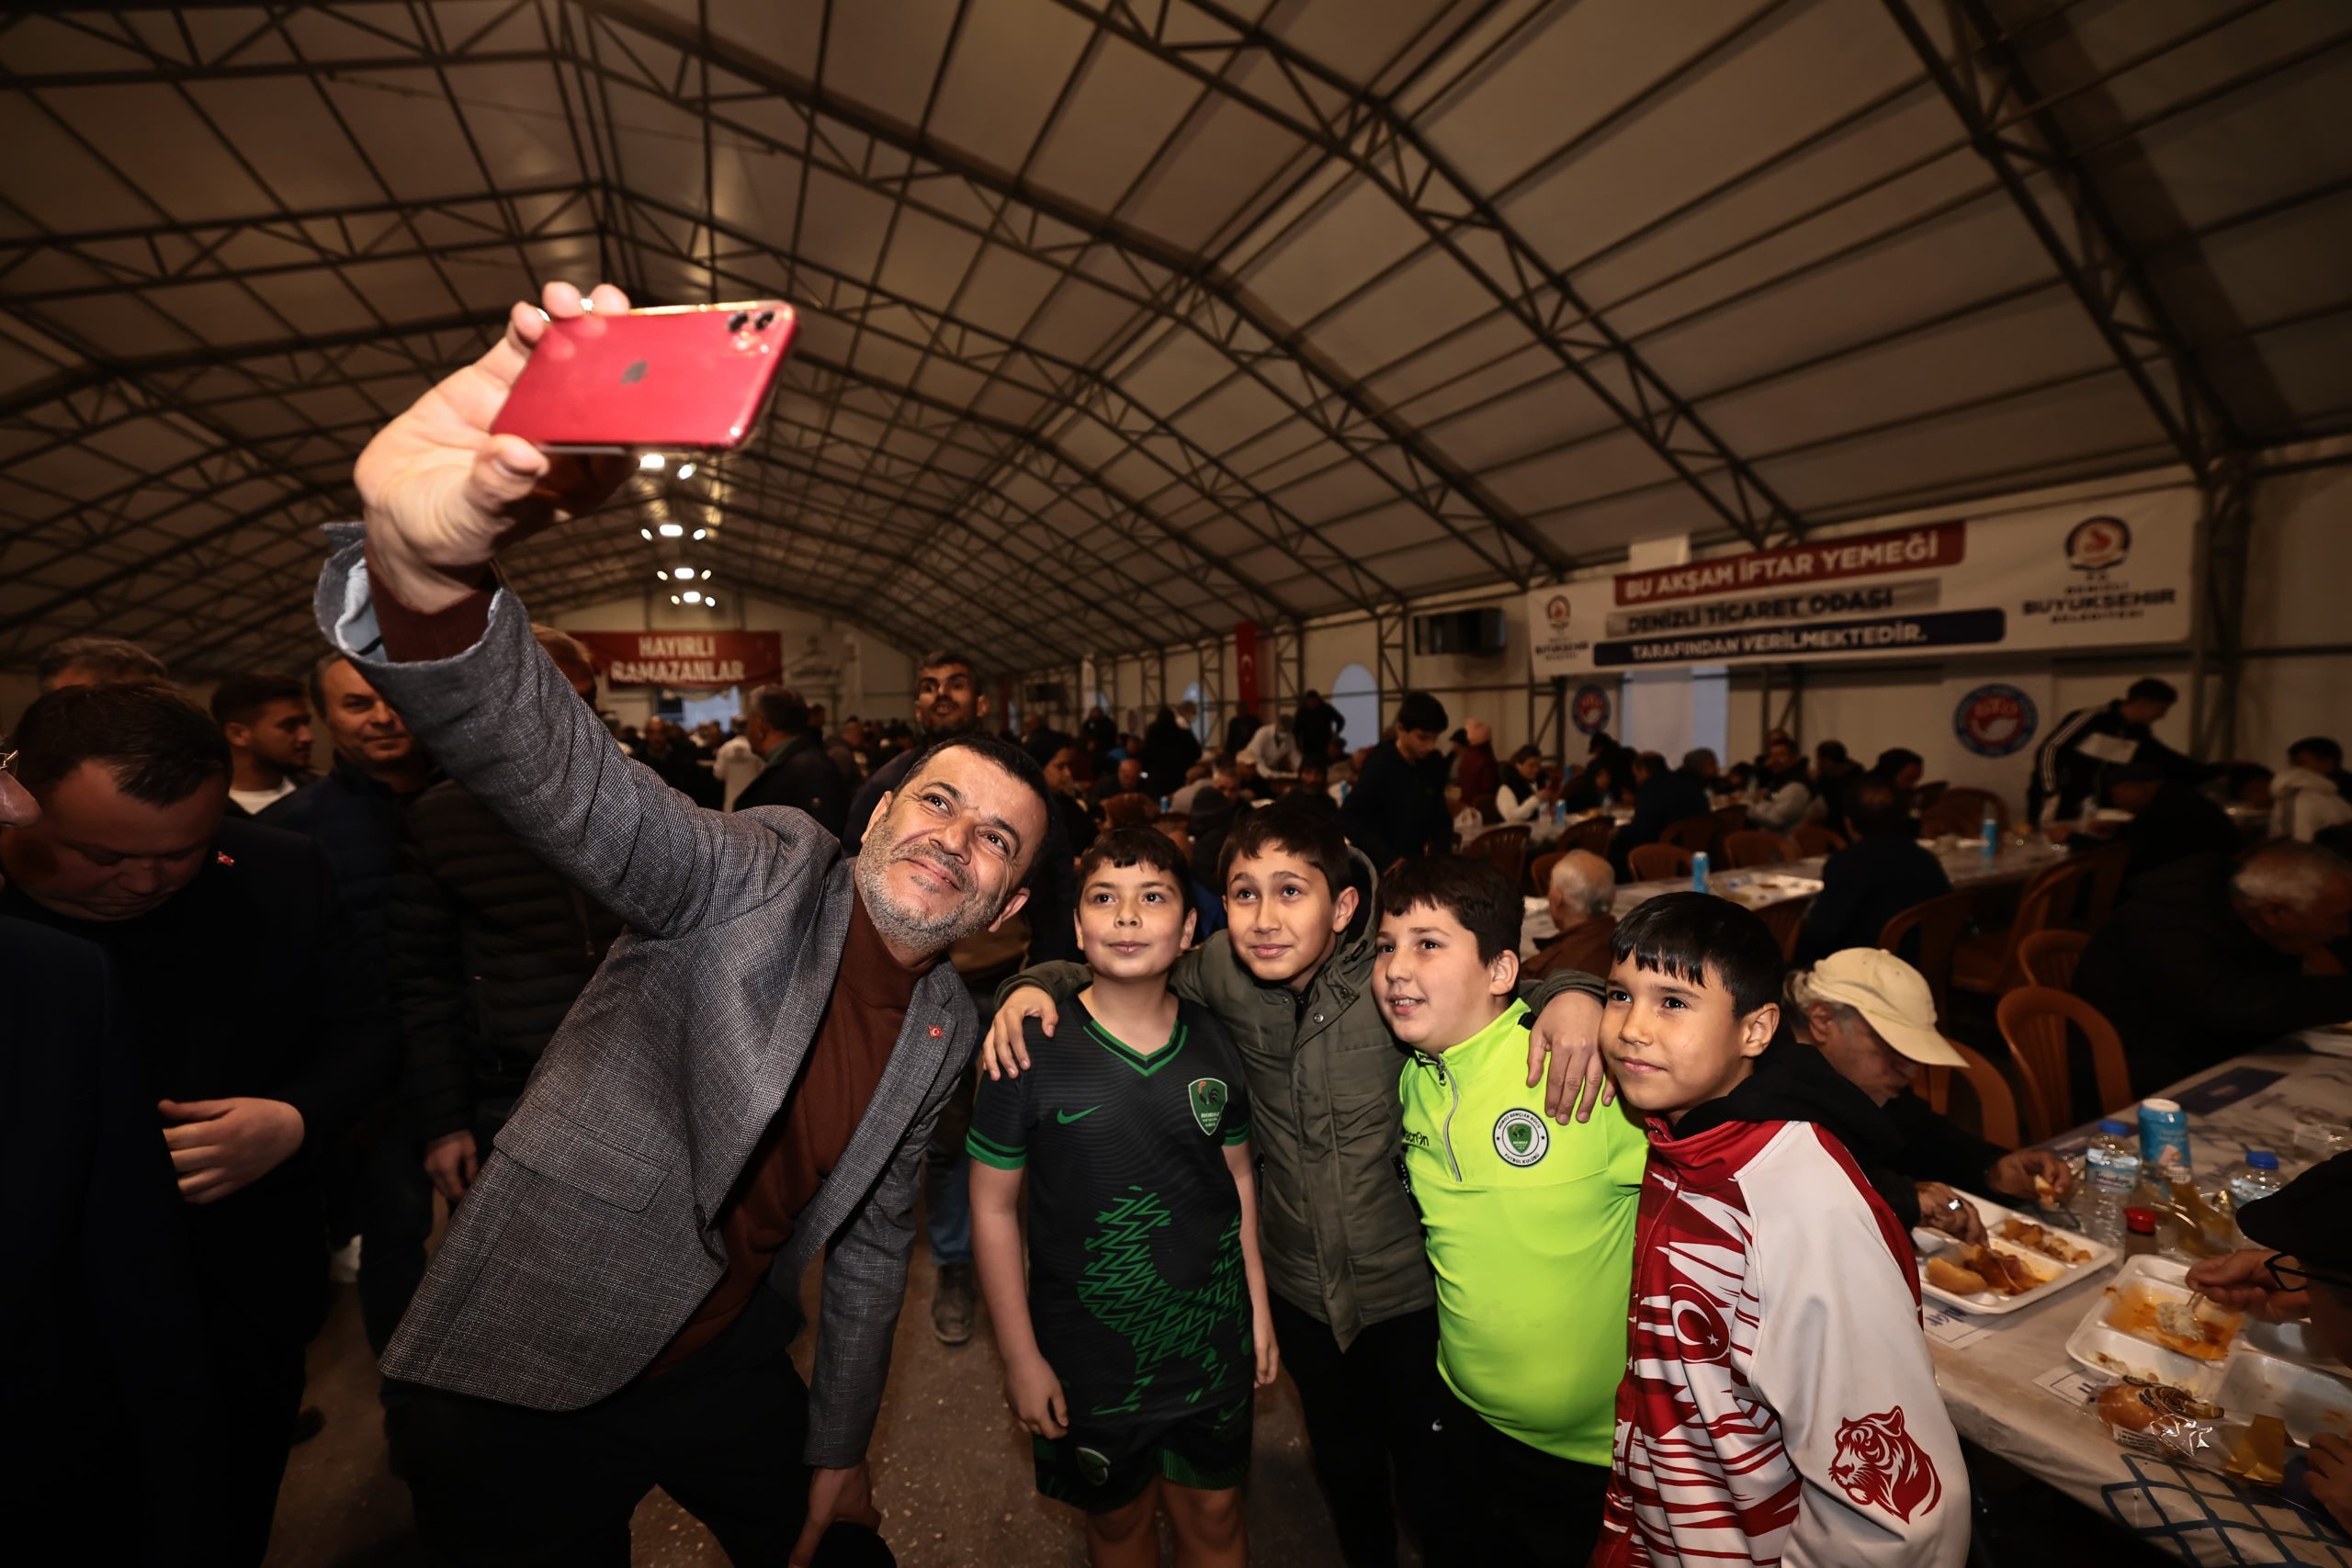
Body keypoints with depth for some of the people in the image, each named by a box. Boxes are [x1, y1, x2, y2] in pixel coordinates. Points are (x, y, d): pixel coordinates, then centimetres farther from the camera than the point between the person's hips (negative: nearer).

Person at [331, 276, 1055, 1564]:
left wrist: (839, 1450, 13)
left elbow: (871, 1241, 7)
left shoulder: (944, 1029, -3)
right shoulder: (763, 877, -21)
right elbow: (563, 776, -40)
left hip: (727, 1367, 5)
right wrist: (424, 564, -58)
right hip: (521, 1377, -5)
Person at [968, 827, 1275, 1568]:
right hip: (1089, 1358, -2)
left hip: (1212, 1338, 2)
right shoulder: (1031, 1050, -18)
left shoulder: (1214, 1044, -8)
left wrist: (1259, 1307, 7)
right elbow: (994, 1207, -11)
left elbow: (1238, 1178, 4)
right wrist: (1020, 1356, -9)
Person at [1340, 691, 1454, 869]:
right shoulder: (1379, 764, -15)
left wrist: (1438, 850, -5)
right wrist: (1389, 859, -21)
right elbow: (1349, 819, -17)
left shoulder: (1434, 764, 1)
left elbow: (1440, 814, 13)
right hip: (1380, 866, -5)